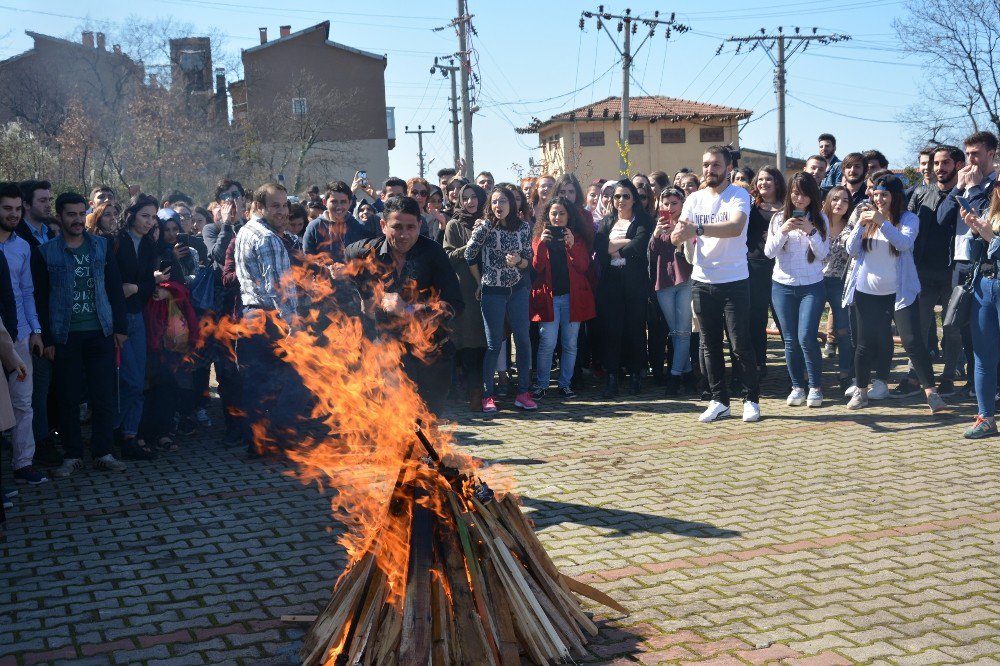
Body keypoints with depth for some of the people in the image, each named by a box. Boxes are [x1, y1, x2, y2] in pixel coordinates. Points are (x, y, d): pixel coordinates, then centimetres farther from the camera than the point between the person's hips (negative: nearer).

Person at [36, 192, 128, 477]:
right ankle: (73, 455, 14)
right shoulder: (46, 252, 2)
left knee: (104, 395, 2)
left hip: (100, 334, 1)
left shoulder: (102, 246, 7)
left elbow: (115, 288, 8)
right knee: (68, 398, 3)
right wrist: (47, 339, -3)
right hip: (65, 336, -1)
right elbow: (41, 298, 2)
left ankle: (102, 453, 12)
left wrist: (120, 327, 2)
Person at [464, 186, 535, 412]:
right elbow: (469, 255, -15)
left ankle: (523, 392, 12)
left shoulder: (523, 227, 3)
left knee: (523, 340, 1)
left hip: (518, 290, 3)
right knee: (494, 343, 1)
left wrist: (518, 261, -14)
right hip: (492, 292, -3)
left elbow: (528, 260, 9)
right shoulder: (485, 227, -4)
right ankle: (488, 395, 10)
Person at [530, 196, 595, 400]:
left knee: (570, 344, 4)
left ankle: (565, 383, 15)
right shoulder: (540, 237, 8)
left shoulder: (578, 237, 9)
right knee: (547, 343, -7)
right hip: (548, 296, -1)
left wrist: (572, 245, -17)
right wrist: (542, 244, -17)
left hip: (572, 296, 1)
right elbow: (536, 268, -4)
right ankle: (541, 385, 4)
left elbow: (583, 267, -4)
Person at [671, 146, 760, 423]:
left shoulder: (739, 195, -7)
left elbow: (736, 227, -27)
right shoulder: (694, 199, 8)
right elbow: (676, 238, 0)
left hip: (734, 281, -5)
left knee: (741, 343, -1)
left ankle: (752, 400, 11)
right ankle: (719, 400, 18)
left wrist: (697, 229, -38)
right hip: (702, 281, 5)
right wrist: (679, 232, -25)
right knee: (710, 345, 9)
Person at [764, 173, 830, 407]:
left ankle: (815, 387, 2)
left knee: (806, 337, -11)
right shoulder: (779, 218, 3)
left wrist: (810, 231, -17)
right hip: (783, 285, 2)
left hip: (812, 286, -2)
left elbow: (823, 253, -3)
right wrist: (783, 231, -16)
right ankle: (797, 387, 14)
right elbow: (769, 252, -2)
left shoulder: (819, 219, 2)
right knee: (790, 340, 4)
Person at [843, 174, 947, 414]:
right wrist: (860, 224, -15)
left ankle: (932, 394, -3)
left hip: (900, 291, -3)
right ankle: (861, 391, 21)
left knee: (913, 341, -7)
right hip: (867, 292, 3)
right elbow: (851, 250, -1)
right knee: (866, 343, 7)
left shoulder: (908, 219, -3)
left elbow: (904, 243, -21)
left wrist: (882, 222, -30)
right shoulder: (868, 217, 5)